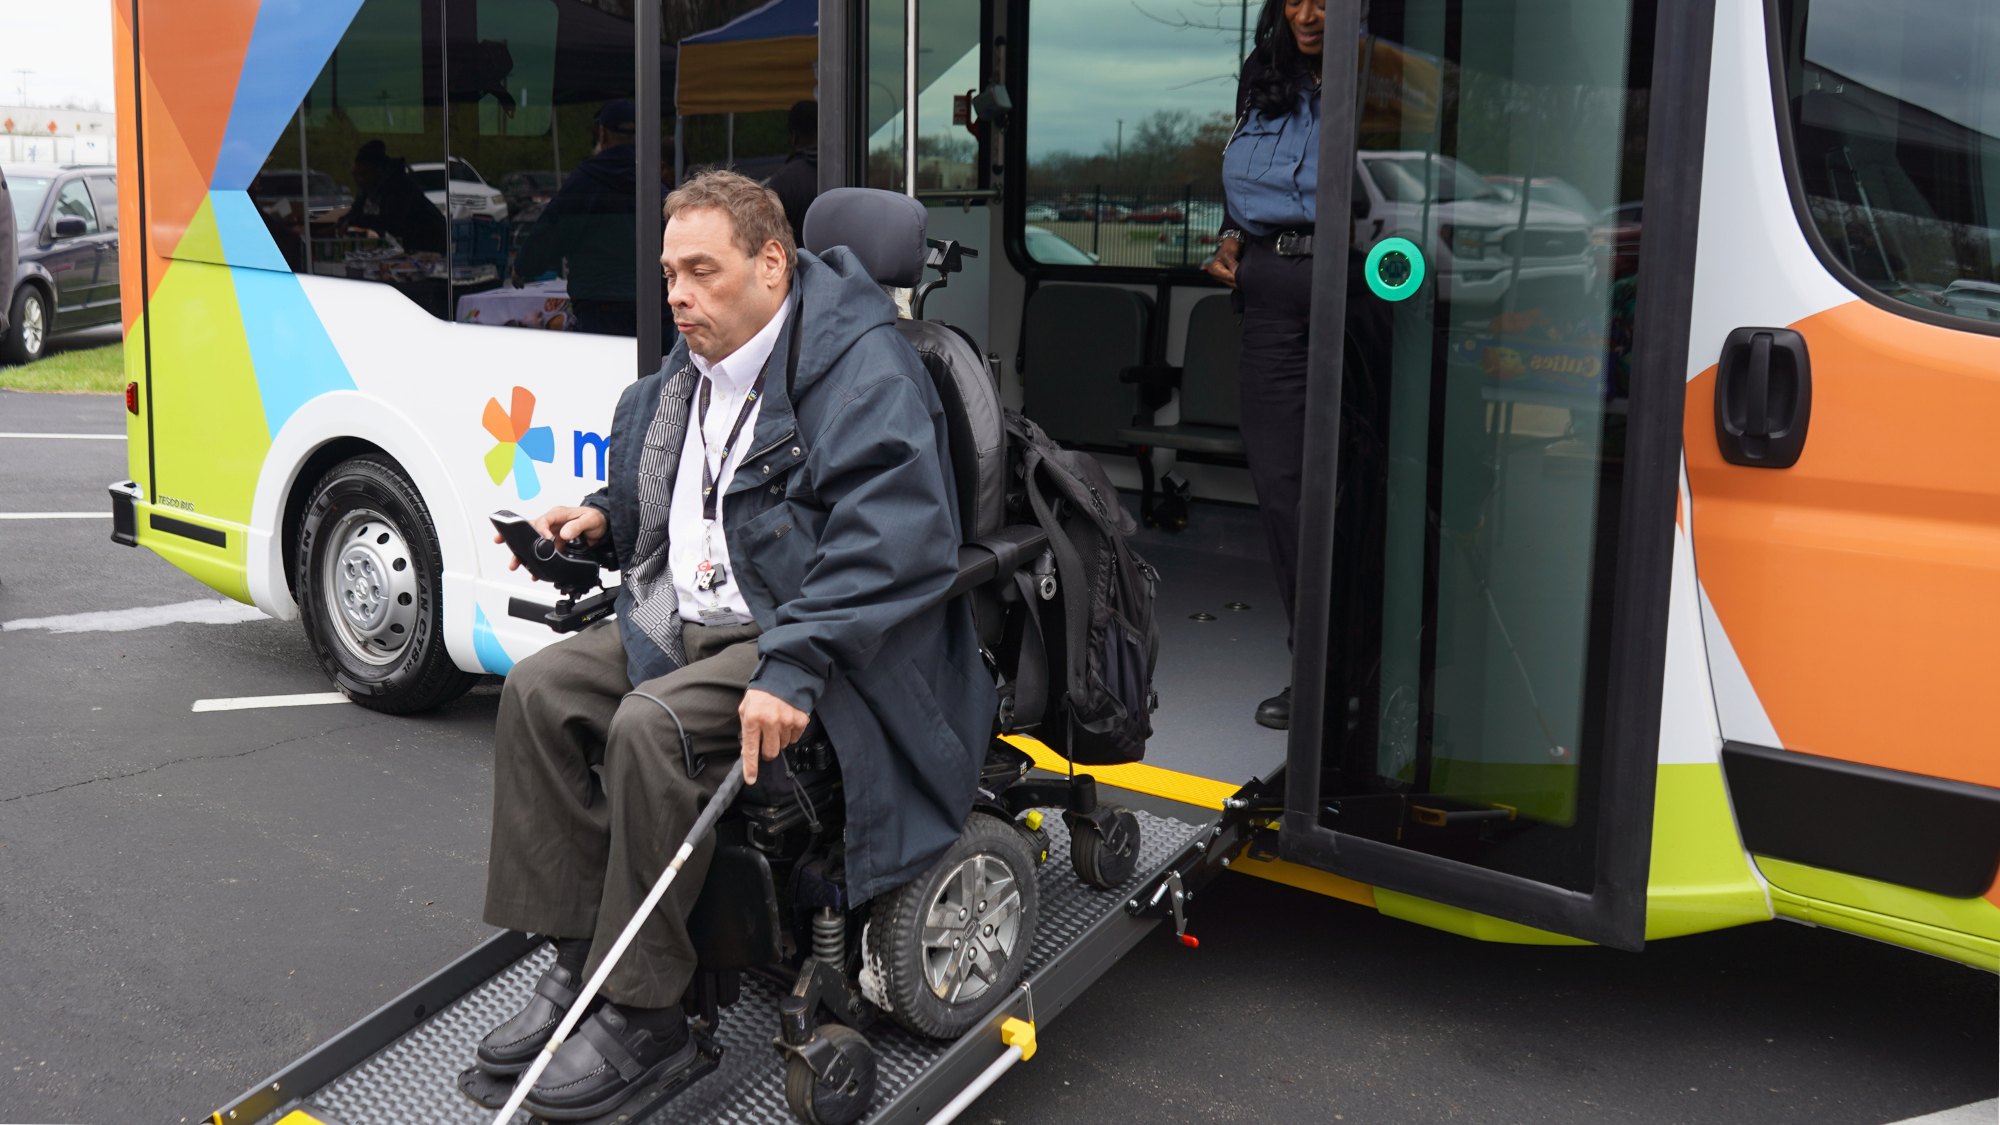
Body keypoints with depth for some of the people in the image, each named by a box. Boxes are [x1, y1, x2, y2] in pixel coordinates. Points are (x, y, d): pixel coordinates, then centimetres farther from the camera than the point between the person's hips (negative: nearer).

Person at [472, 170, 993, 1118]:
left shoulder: (866, 374, -17)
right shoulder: (685, 374, 13)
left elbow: (893, 547, -29)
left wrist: (791, 668, -38)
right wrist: (602, 518, 8)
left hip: (805, 638, -9)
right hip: (679, 622, 9)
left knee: (651, 727, -30)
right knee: (537, 691, -7)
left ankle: (642, 1014, -17)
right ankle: (577, 960, -1)